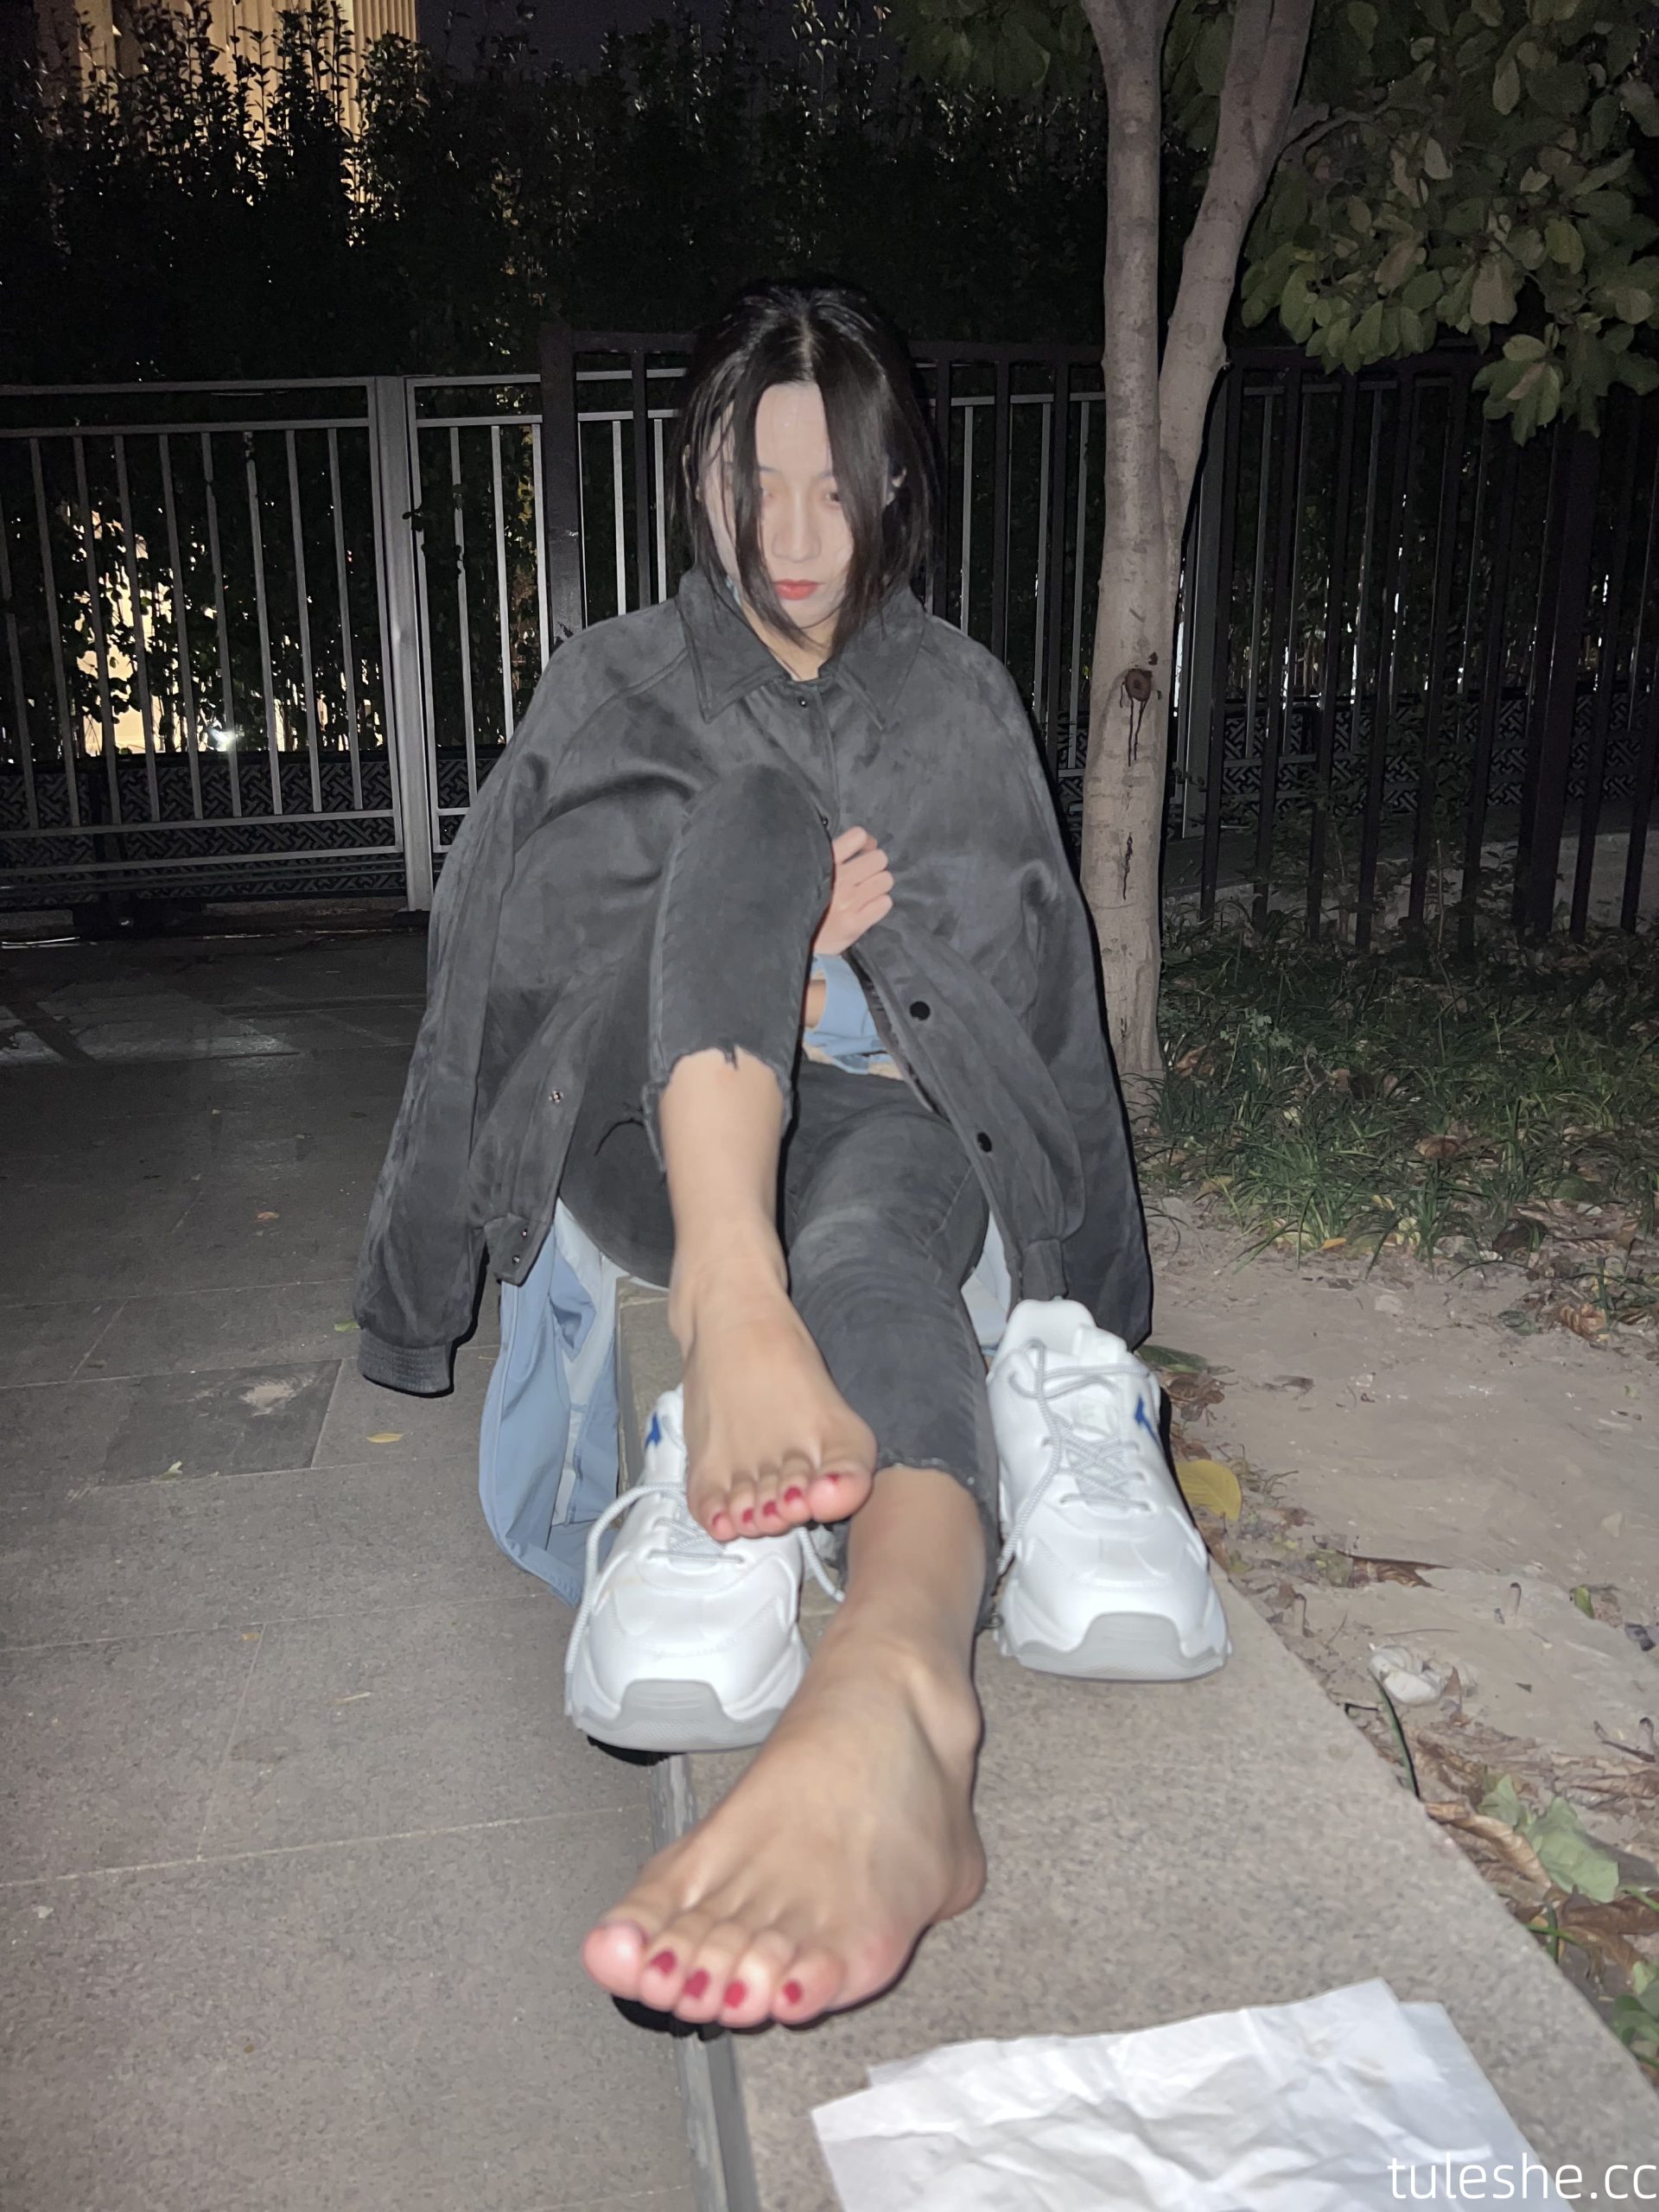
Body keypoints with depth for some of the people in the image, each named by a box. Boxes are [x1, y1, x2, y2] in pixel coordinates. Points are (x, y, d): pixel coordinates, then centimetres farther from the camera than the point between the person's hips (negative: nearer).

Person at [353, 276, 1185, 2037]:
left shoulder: (959, 697, 17)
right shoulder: (619, 680, 14)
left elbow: (1029, 975, 12)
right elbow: (516, 942, 3)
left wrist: (883, 919, -8)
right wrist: (775, 928, -11)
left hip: (881, 1118, 1)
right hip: (666, 1131, 0)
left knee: (873, 1260, -38)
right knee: (754, 812, -29)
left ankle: (889, 1696, -69)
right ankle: (730, 1301, -54)